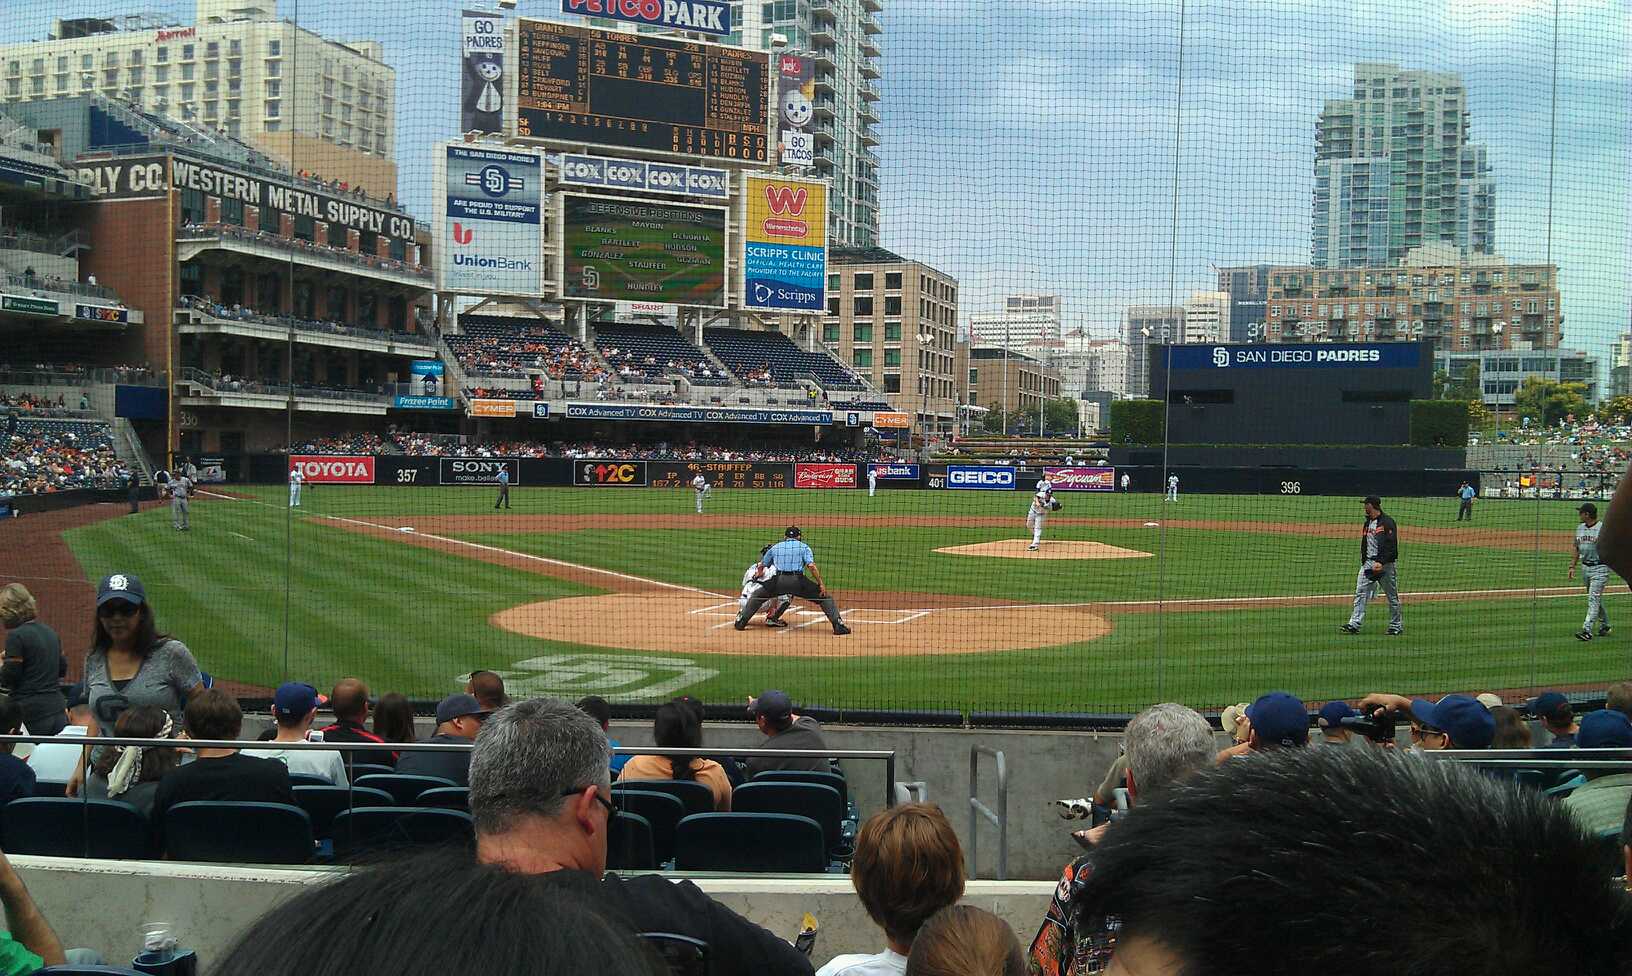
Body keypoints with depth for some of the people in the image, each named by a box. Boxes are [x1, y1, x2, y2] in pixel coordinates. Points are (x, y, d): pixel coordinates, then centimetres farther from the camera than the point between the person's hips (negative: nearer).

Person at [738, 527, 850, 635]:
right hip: (798, 581, -2)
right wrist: (821, 584, -3)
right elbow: (812, 566, -2)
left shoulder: (775, 547, 25)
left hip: (779, 581, 2)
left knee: (757, 595, 25)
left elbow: (762, 565, 32)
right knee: (825, 597, 10)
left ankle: (741, 622, 17)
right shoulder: (804, 547, 15)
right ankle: (838, 626, -4)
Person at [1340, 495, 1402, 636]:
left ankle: (1396, 626, 14)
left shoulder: (1387, 522, -10)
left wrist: (1381, 562, -25)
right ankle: (1354, 624, -8)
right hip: (1367, 563, 7)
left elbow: (1391, 545, -17)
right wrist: (1363, 561, 15)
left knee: (1392, 596, 3)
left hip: (1385, 564, -7)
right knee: (1360, 593, -4)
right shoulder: (1367, 523, 16)